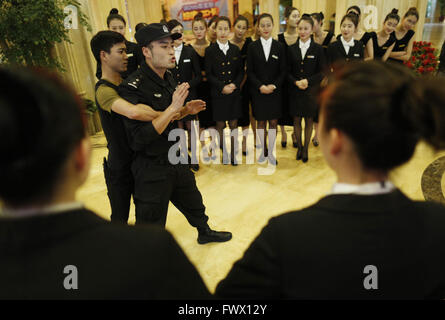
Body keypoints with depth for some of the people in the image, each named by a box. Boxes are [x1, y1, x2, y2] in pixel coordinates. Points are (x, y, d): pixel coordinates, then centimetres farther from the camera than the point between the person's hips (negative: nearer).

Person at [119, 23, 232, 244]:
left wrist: (186, 111, -1)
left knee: (194, 203, 27)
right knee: (151, 224, 9)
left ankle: (205, 233, 55)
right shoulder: (133, 87, -22)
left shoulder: (168, 78, 5)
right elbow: (138, 139, -28)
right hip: (151, 169, -8)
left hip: (175, 159, 8)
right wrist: (173, 108, -29)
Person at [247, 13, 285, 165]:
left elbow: (283, 71, 2)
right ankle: (263, 151, 19)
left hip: (275, 91, 1)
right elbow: (249, 71, -1)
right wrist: (260, 86, -13)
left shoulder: (279, 47, 3)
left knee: (273, 122, 4)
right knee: (261, 122, 6)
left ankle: (271, 152, 16)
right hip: (258, 91, 0)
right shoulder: (252, 47, 2)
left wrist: (273, 86, -12)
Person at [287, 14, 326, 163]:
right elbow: (288, 71, 3)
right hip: (295, 90, 1)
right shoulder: (291, 49, 4)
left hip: (311, 90, -1)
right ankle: (299, 147, 25)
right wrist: (296, 82, -14)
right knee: (296, 119, 8)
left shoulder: (318, 49, -1)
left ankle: (306, 148, 21)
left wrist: (308, 81, -16)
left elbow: (322, 72, -3)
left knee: (309, 120, 7)